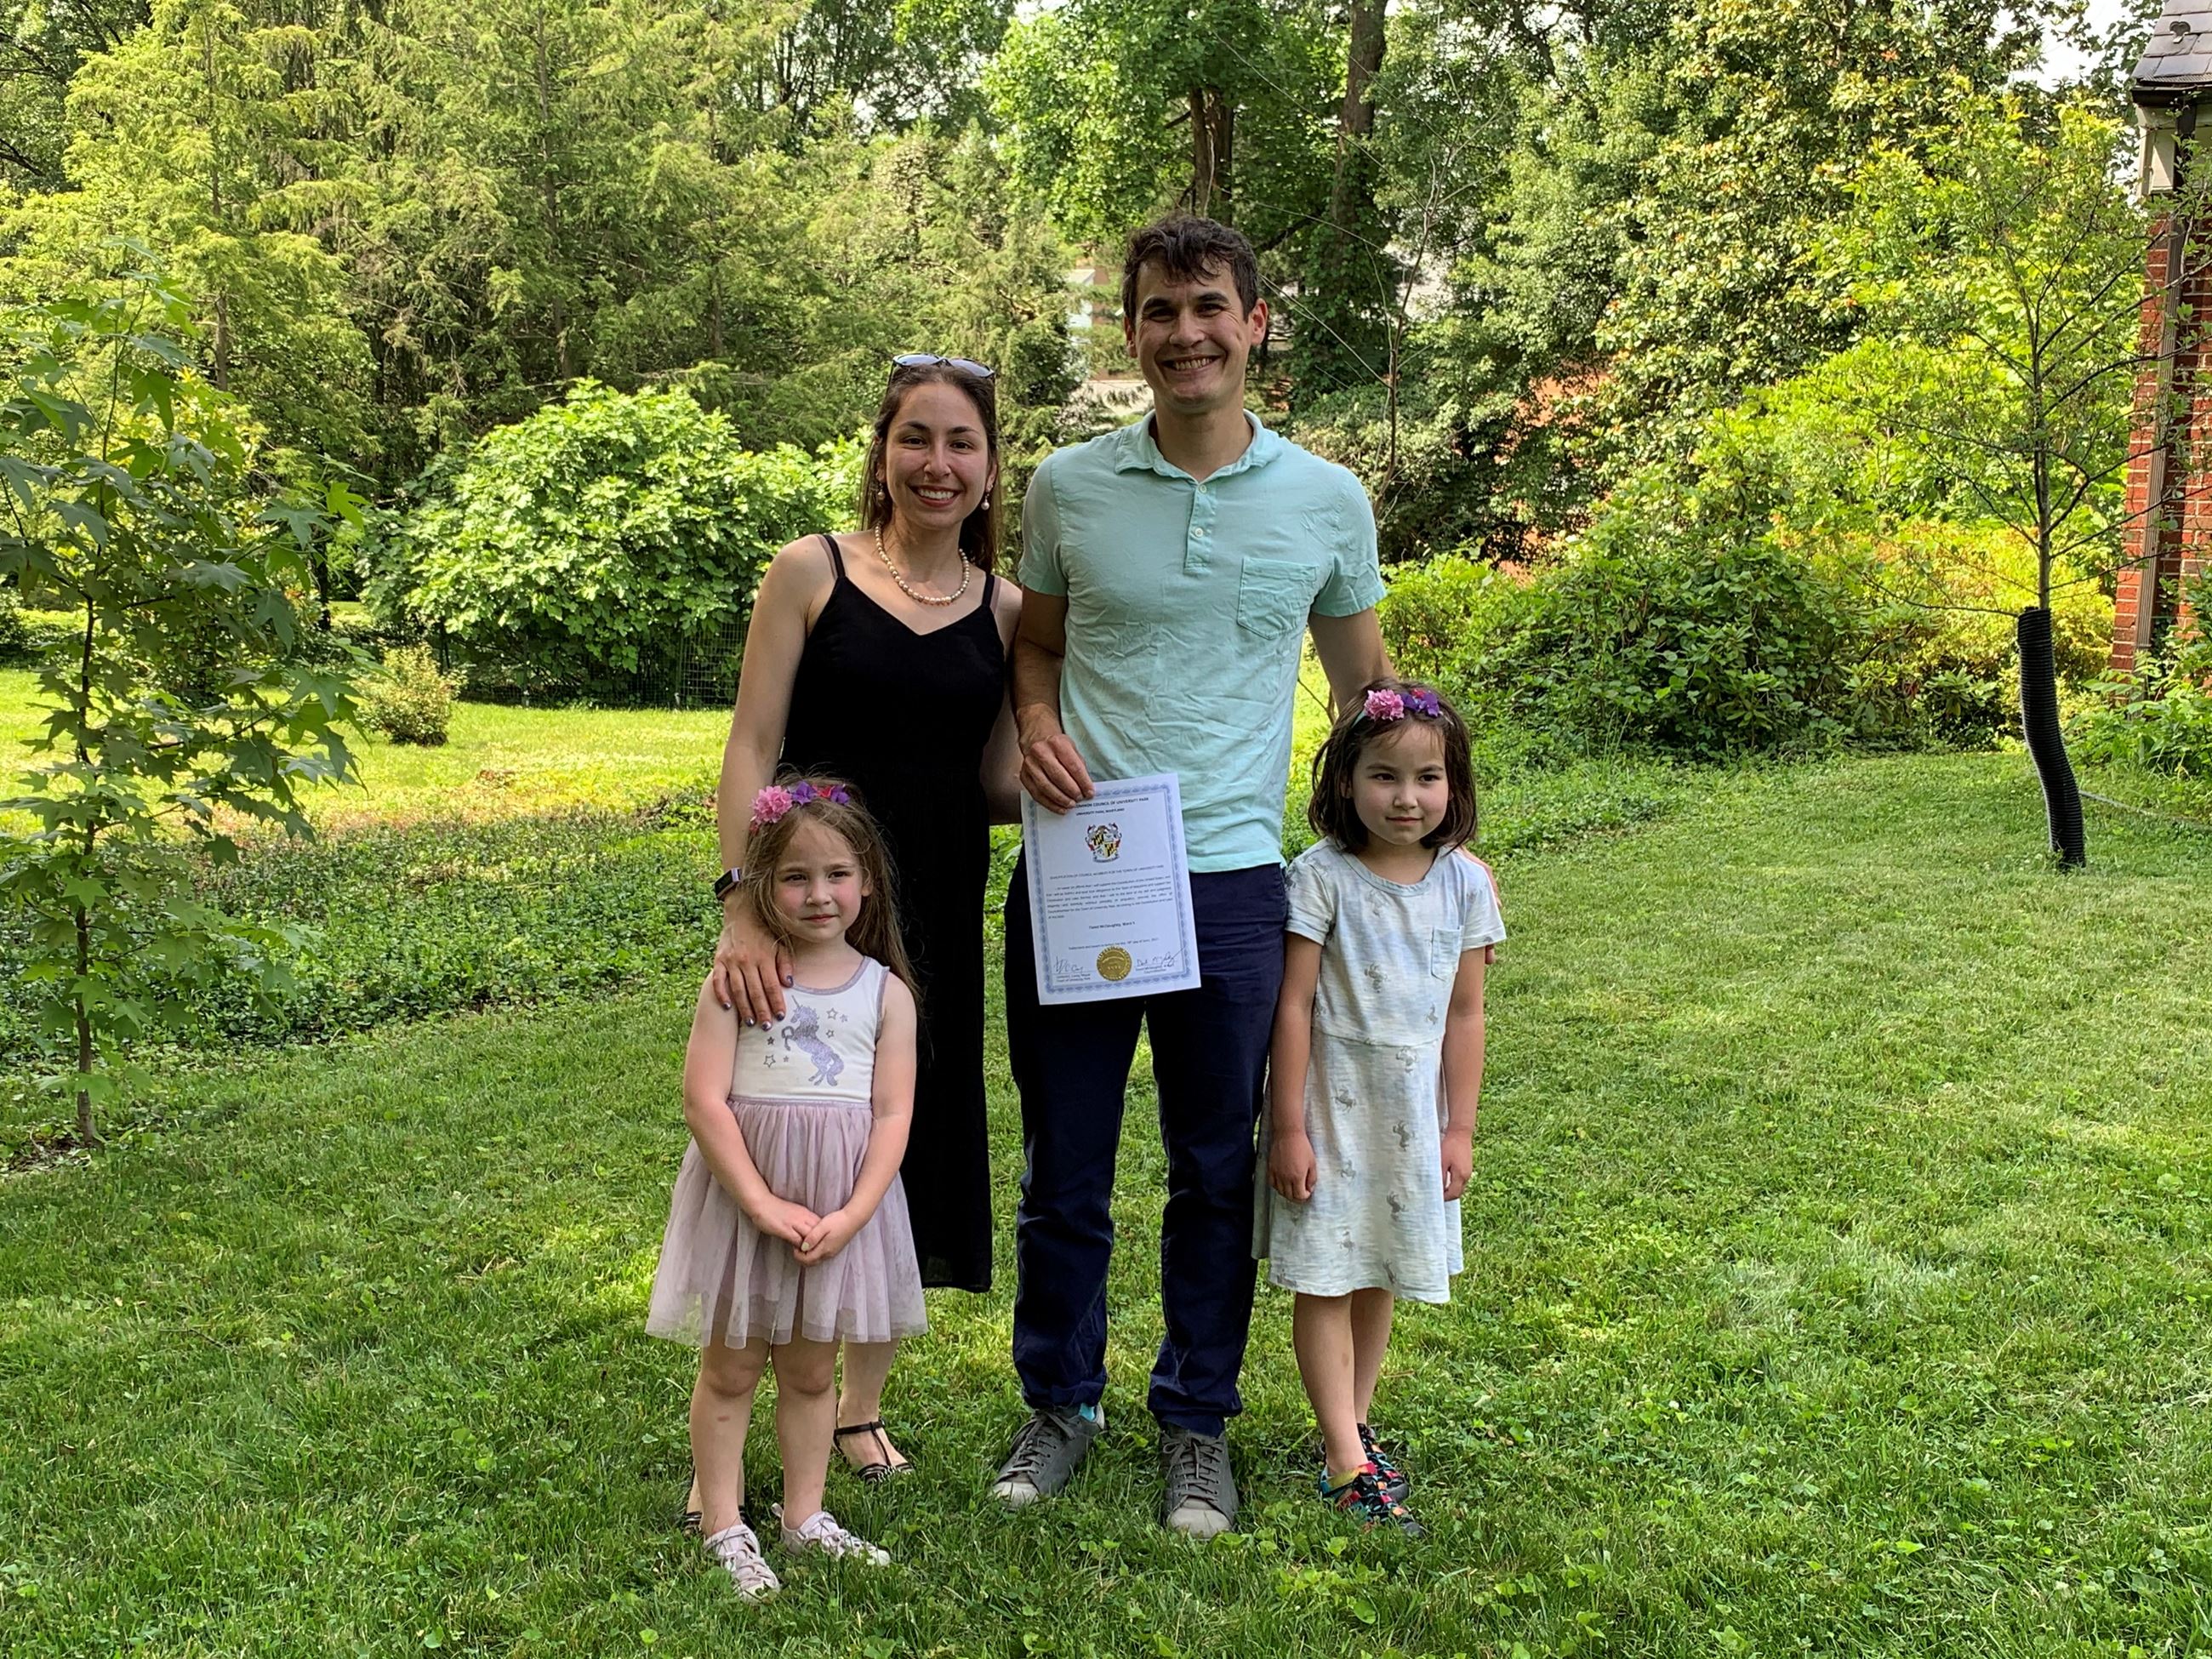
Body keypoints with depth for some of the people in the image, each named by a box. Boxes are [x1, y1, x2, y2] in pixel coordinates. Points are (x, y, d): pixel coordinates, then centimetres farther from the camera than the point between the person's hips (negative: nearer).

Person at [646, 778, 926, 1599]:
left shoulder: (885, 991, -1)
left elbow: (893, 1115, -4)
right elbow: (704, 1101, -12)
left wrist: (851, 1215, -14)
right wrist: (765, 1204, -18)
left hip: (844, 1202, 2)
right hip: (743, 1191, -2)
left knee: (812, 1370, 15)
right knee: (730, 1370, 9)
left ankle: (804, 1515, 29)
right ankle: (723, 1527, 21)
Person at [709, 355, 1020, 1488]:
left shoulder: (1005, 609, 7)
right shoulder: (811, 573, -2)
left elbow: (997, 787, 7)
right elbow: (751, 750, -7)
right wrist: (742, 906, -18)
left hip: (936, 914, 4)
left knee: (907, 1146, 11)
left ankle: (861, 1407, 29)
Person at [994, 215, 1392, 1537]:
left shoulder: (1328, 501, 2)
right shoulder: (1068, 486, 2)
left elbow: (1370, 690, 12)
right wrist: (1036, 723, -6)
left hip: (1232, 881, 0)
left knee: (1217, 1171, 10)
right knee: (1064, 1167, 10)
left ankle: (1199, 1420, 29)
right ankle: (1062, 1405, 30)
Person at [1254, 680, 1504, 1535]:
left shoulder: (1465, 884, -1)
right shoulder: (1322, 877, -13)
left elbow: (1463, 1015, 4)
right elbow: (1293, 1006, -12)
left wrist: (1459, 1127, 4)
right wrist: (1288, 1127, -12)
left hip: (1413, 1115, 4)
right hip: (1329, 1108, -4)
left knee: (1380, 1279, 15)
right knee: (1324, 1282, 0)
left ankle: (1354, 1423, 30)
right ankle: (1346, 1461, 5)